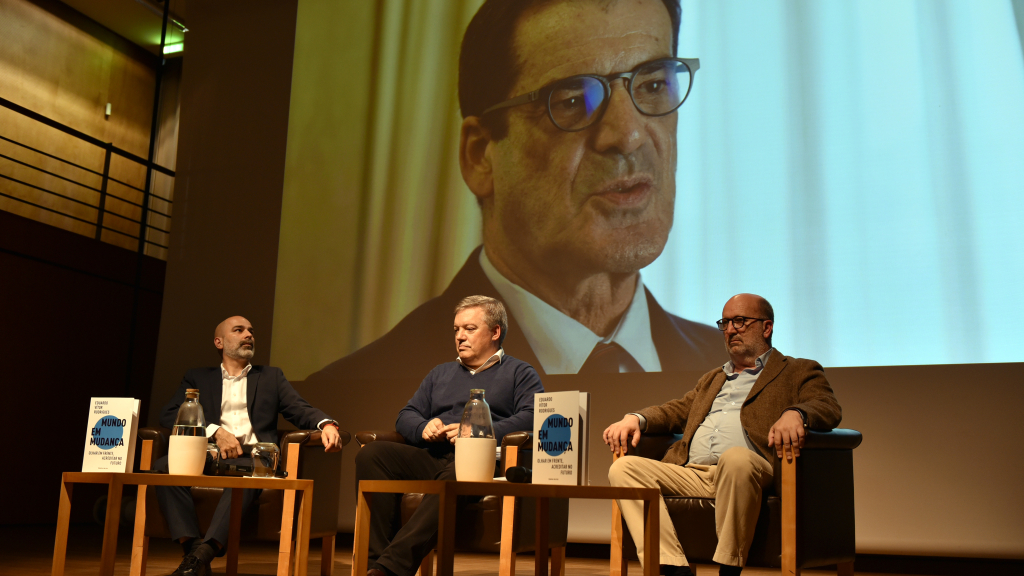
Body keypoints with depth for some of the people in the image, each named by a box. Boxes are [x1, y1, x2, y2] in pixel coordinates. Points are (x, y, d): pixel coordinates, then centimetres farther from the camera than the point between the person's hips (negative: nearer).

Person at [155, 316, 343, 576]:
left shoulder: (271, 376, 26)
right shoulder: (197, 377, 25)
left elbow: (300, 410, 12)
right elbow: (168, 415, 10)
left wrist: (327, 424, -13)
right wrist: (215, 431, -8)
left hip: (251, 457, -1)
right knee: (164, 466, -30)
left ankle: (205, 551, -43)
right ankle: (193, 547, -34)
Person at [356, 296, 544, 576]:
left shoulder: (520, 373, 16)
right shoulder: (441, 373, 32)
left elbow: (531, 417, -3)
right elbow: (406, 416, 28)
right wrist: (423, 427, 2)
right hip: (432, 457, 5)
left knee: (457, 474, -41)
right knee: (371, 453, -21)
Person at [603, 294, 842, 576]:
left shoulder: (798, 372, 18)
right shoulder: (712, 379, 36)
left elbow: (829, 408, 0)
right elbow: (676, 411, 28)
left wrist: (795, 413, -24)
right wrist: (636, 419, 5)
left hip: (749, 471, -5)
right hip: (691, 475, 6)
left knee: (736, 458, -40)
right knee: (624, 467, -18)